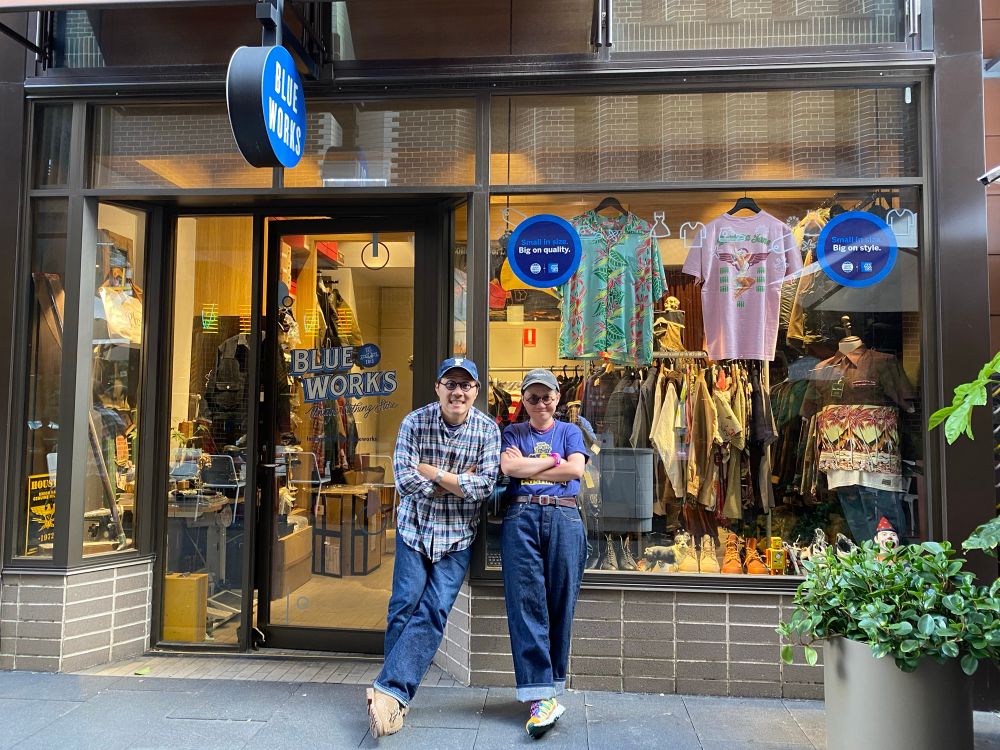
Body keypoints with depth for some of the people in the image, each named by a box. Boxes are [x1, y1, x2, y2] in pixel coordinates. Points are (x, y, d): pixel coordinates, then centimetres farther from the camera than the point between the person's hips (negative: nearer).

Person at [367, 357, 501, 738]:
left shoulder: (488, 429, -4)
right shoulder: (414, 422, -4)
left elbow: (485, 485, -13)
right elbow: (403, 477, -13)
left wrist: (433, 472, -14)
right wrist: (459, 481, -12)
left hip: (458, 535, 0)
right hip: (414, 527, 0)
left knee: (434, 611, -10)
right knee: (404, 606, -5)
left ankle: (389, 689, -9)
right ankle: (396, 695, 8)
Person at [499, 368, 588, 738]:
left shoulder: (570, 431, 17)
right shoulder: (513, 433, 17)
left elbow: (575, 470, -2)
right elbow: (508, 466, -2)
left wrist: (526, 466, 0)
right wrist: (553, 460, 0)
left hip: (563, 518, 1)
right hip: (521, 517, 0)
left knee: (560, 603, 0)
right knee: (525, 603, -9)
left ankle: (547, 687, 13)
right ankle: (542, 697, -9)